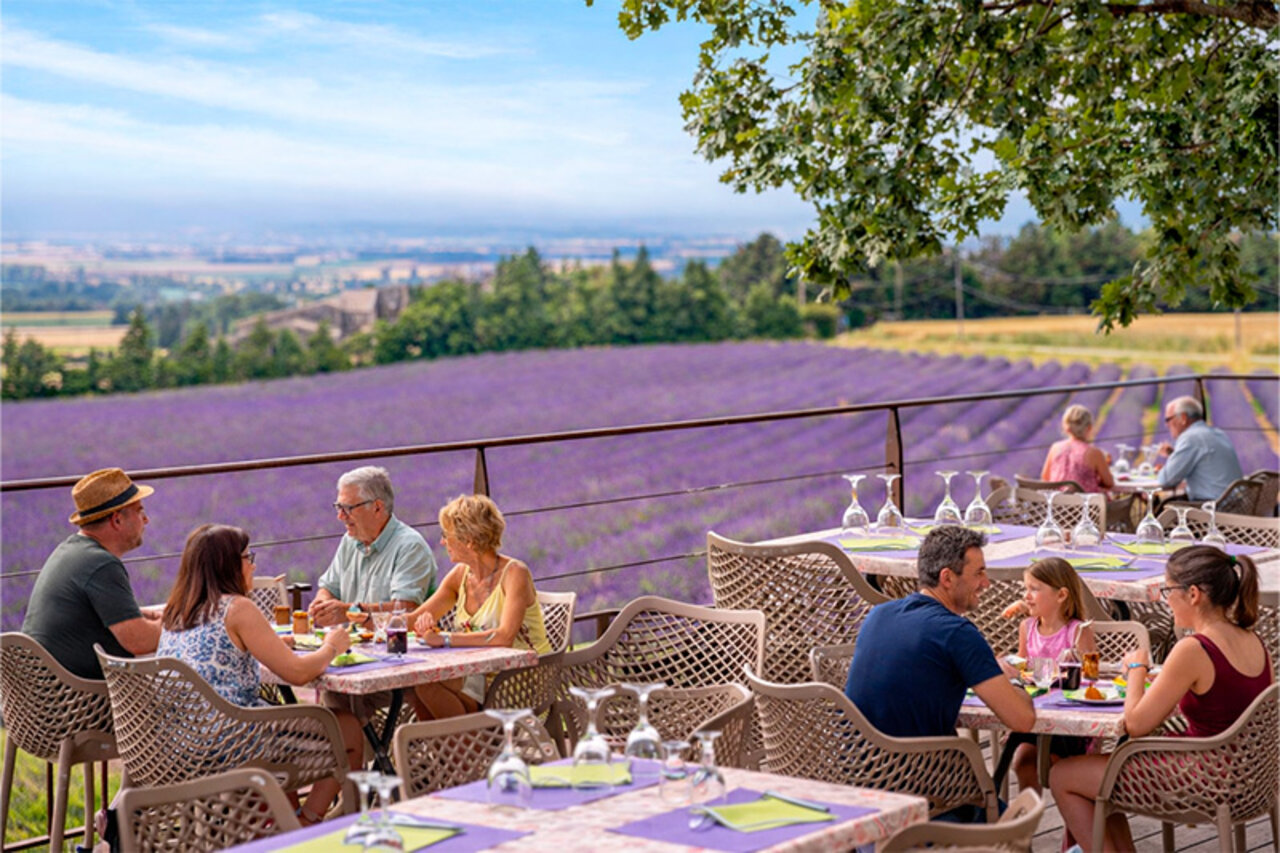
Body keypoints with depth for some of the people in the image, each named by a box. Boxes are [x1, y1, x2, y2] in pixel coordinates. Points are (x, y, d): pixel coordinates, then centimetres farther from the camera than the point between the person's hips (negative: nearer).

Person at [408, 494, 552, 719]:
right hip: (479, 675, 7)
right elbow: (414, 619, 13)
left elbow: (504, 637, -28)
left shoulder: (514, 573, -14)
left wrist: (445, 639, -31)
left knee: (427, 681, -25)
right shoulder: (461, 574, 7)